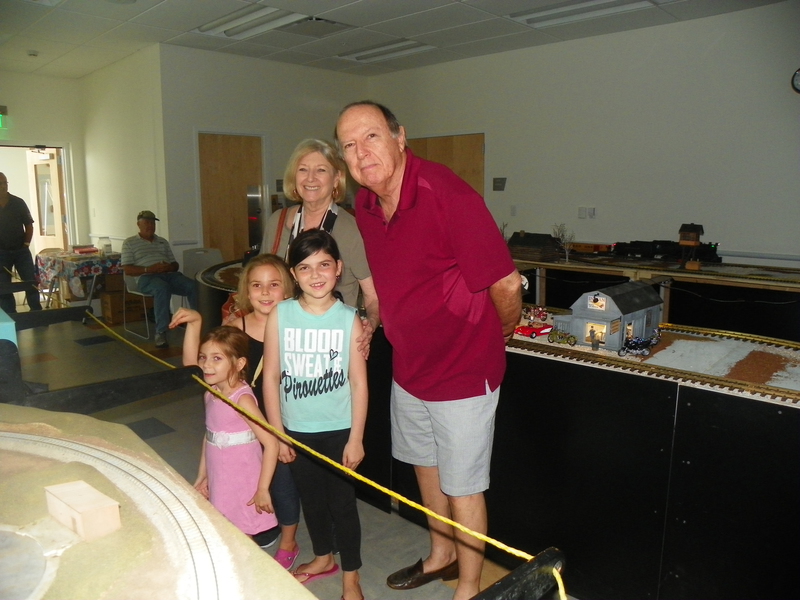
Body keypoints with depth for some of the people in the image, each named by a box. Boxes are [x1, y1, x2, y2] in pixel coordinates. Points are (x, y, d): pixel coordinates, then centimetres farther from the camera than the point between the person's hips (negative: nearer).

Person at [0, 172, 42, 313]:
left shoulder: (19, 202, 0)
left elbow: (29, 225, 6)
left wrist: (26, 244, -3)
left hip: (21, 250, 1)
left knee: (31, 283, 1)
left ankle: (37, 312, 11)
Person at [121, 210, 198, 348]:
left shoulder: (163, 242, 26)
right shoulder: (129, 243, 12)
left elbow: (175, 265, 22)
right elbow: (127, 270, 1)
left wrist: (169, 267, -3)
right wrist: (150, 269, -14)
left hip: (168, 275, 4)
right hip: (146, 278, -4)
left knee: (193, 286, -26)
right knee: (162, 288, -40)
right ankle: (160, 333, -38)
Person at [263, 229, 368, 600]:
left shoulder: (349, 319, -12)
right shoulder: (279, 316, -8)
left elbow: (359, 382, -9)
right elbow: (270, 377, -4)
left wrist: (356, 438, -8)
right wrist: (277, 433, -3)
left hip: (338, 430, -2)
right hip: (296, 430, 2)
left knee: (342, 502, 10)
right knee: (310, 497, 21)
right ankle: (323, 558, 46)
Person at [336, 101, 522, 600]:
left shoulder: (448, 196, -26)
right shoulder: (365, 204, -2)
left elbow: (506, 284, -21)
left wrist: (499, 335, -5)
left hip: (463, 368, -7)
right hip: (408, 365, 8)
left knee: (461, 484, 8)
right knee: (425, 465, 24)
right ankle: (441, 556, 48)